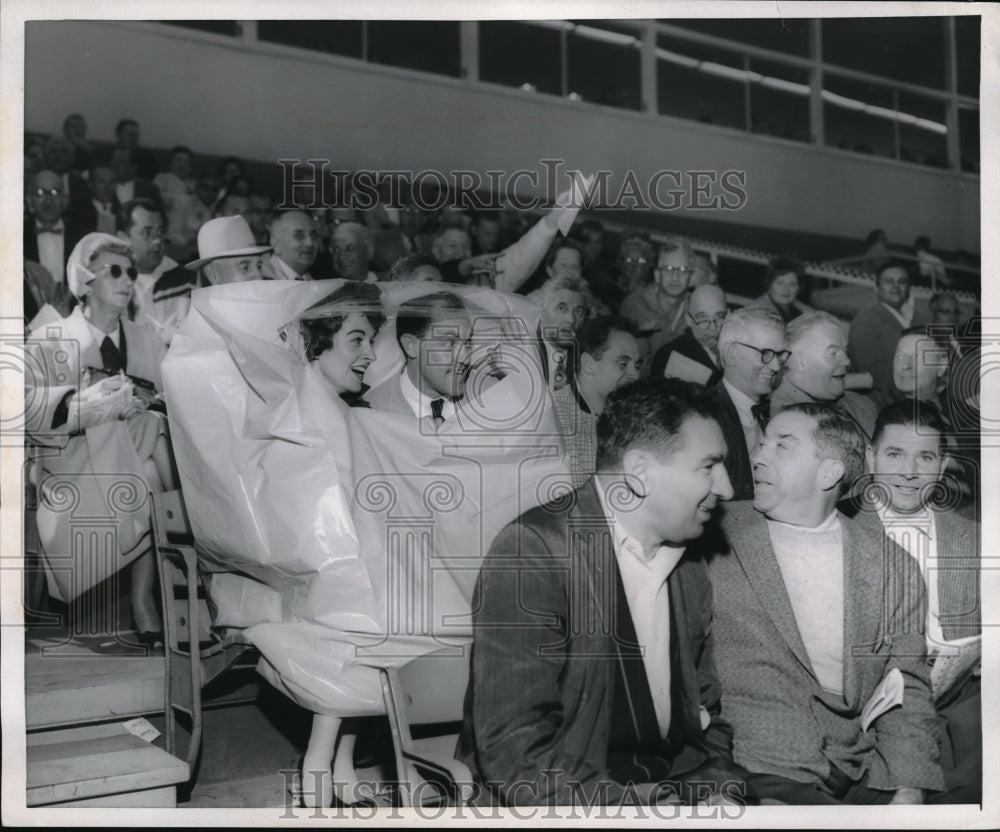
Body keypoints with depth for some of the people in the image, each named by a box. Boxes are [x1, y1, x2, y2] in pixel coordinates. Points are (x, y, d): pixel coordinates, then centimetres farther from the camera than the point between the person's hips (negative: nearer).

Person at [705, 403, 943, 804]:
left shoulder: (892, 566, 8)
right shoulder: (711, 540, 1)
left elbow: (908, 691, 9)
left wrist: (909, 790, -5)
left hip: (861, 780, 4)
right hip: (764, 777, -3)